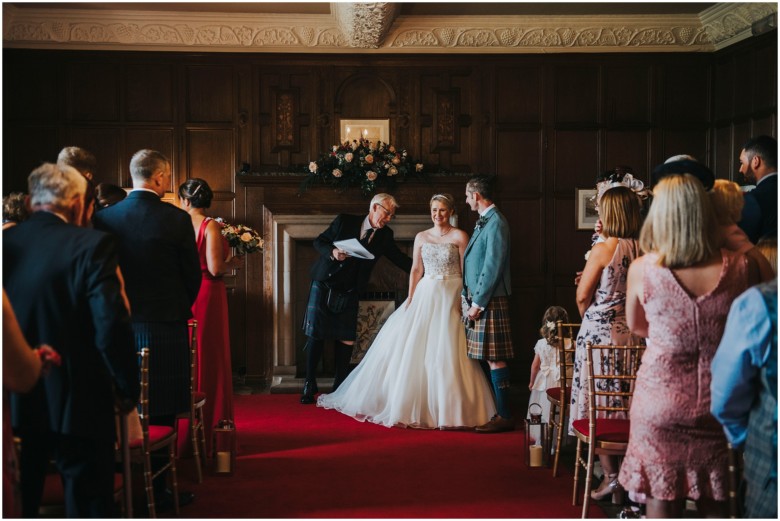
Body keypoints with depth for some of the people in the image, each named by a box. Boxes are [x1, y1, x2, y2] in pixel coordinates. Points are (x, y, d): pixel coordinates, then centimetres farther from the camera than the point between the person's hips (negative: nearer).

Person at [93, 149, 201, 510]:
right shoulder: (176, 219, -9)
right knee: (161, 414, 4)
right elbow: (193, 275, -2)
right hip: (165, 327, -4)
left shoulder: (104, 218, 0)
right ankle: (156, 489, 11)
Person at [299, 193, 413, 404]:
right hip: (324, 286, -3)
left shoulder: (385, 236, 1)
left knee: (346, 339, -1)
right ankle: (310, 384, 12)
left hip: (348, 294, 3)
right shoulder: (345, 221, -7)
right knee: (315, 335, -1)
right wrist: (332, 252, -21)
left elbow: (400, 259, 2)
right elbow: (319, 241, -2)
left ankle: (340, 386, 14)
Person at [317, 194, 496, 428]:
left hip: (450, 298, -4)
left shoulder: (459, 237, -1)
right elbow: (416, 271, 10)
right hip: (425, 295, 4)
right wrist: (410, 299, 1)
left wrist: (464, 302, -13)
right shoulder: (421, 237, 11)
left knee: (446, 352, -7)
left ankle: (449, 408, 2)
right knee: (412, 348, 3)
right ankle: (409, 402, 16)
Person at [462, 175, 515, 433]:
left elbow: (493, 266, -17)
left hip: (489, 301, -9)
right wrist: (466, 295, 12)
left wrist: (478, 303, -16)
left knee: (494, 358, -6)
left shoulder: (496, 222, -13)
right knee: (482, 358, 10)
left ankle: (504, 416, -2)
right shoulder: (482, 222, 17)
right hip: (476, 298, 9)